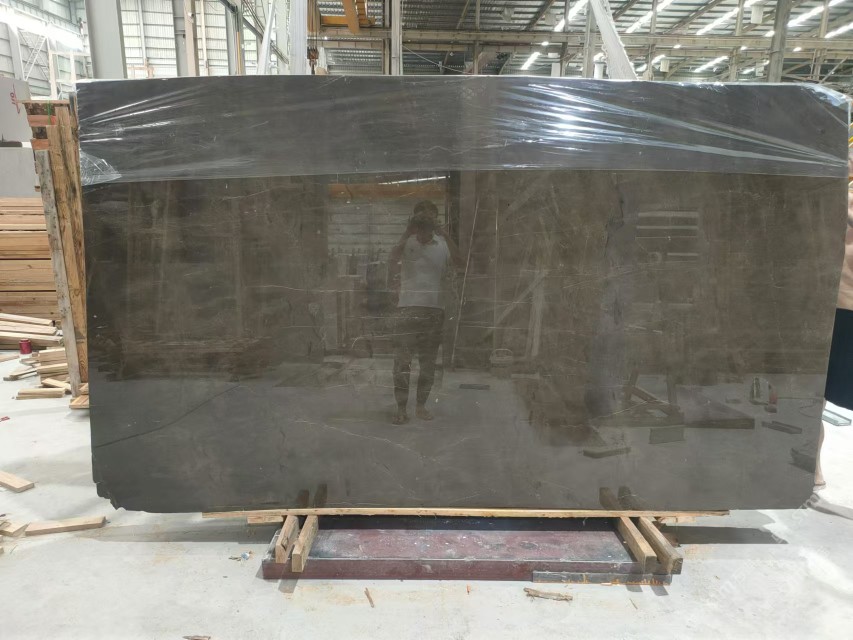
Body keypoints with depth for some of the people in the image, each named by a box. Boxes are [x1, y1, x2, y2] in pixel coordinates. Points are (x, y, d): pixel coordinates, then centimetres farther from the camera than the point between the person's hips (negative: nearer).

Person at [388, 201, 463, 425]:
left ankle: (421, 406, 21)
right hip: (408, 308, -2)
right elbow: (392, 260, -18)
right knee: (402, 361, -2)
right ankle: (401, 409, 6)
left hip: (435, 309, 2)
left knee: (428, 362, 9)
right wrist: (408, 232, -23)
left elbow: (459, 262, -13)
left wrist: (444, 234, -20)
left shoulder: (443, 246, 5)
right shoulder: (406, 244, 1)